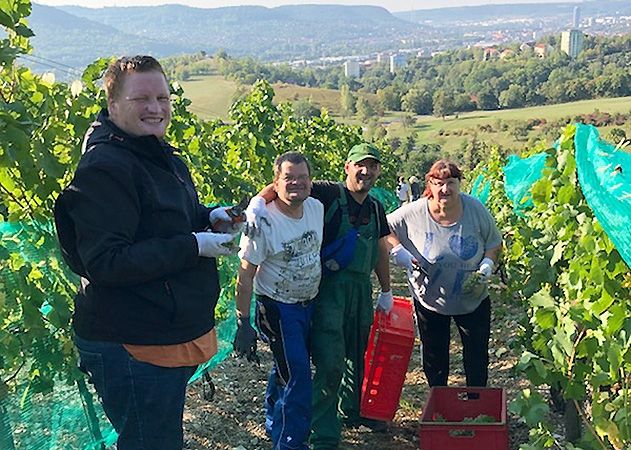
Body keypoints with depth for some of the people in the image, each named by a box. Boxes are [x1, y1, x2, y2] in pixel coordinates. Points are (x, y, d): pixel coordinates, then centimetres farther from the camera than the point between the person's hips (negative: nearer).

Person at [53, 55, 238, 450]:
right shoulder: (103, 168, -21)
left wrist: (209, 216, 3)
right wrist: (195, 246, -27)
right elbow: (104, 263, -27)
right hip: (132, 347, -10)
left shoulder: (163, 157, 11)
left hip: (172, 336, 10)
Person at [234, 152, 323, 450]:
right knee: (298, 377, -9)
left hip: (309, 303, 6)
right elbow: (246, 275, -18)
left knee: (285, 371, 21)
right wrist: (243, 323, -19)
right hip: (278, 308, -6)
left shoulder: (317, 208, -3)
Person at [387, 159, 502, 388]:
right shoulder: (413, 213, -18)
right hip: (430, 300, 0)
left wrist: (487, 265, -16)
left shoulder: (476, 210, -13)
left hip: (473, 300, 1)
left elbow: (494, 243, 1)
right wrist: (399, 252, -18)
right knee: (434, 360, 15)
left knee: (477, 358, 11)